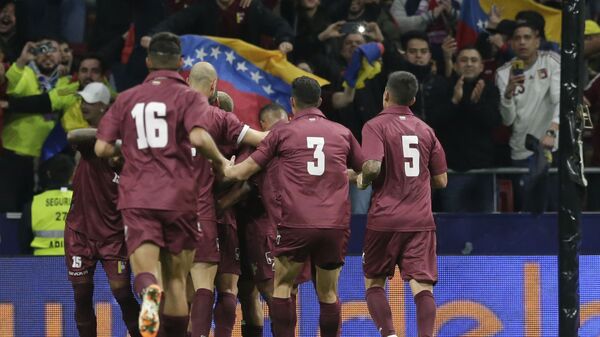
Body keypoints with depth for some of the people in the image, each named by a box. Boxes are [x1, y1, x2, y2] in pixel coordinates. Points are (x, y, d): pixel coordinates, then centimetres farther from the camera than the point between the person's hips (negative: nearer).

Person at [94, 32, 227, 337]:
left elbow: (102, 148, 8)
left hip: (136, 197, 1)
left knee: (144, 270, -12)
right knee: (176, 280, 11)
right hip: (179, 196, -1)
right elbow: (198, 138, -17)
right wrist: (220, 161, 1)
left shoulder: (126, 99, 13)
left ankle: (148, 290, -47)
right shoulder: (189, 97, 2)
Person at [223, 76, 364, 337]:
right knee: (328, 293, 12)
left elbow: (242, 172, 8)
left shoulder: (282, 133, 5)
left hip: (296, 224, -2)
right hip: (336, 225, 2)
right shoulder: (342, 133, 12)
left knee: (282, 286, 11)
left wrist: (224, 168, 29)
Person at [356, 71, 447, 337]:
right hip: (421, 220, 3)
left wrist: (363, 181, 3)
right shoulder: (425, 130, 12)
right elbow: (441, 180, 14)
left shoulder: (376, 126, -3)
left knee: (374, 282, 11)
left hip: (385, 219, -3)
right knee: (422, 285, -4)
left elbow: (373, 166, -18)